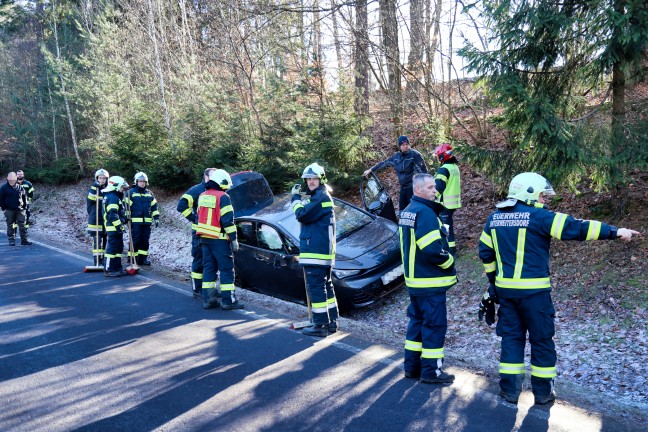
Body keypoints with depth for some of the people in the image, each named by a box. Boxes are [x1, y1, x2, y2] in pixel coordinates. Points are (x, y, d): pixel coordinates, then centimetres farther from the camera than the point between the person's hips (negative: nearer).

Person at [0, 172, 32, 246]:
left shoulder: (20, 187, 5)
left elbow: (25, 197, 14)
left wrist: (24, 207, 8)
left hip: (20, 210, 2)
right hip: (9, 210, -1)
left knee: (22, 225, 0)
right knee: (10, 226, 4)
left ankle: (24, 240, 5)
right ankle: (11, 240, 10)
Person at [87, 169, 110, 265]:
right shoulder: (93, 189, -2)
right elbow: (90, 199, -22)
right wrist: (94, 188, -32)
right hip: (95, 220, -4)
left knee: (104, 241, 12)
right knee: (97, 241, -8)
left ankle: (103, 259, 22)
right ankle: (98, 261, -6)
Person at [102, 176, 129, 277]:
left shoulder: (116, 197, 19)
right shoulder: (113, 197, -15)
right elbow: (112, 214, -23)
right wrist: (119, 225, -23)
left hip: (117, 228, 11)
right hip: (114, 228, -11)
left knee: (119, 248, 15)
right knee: (112, 248, -7)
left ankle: (117, 268, 21)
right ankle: (108, 270, -3)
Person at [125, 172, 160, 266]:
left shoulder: (149, 194, 16)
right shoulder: (131, 192, 2)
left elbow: (154, 207, 18)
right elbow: (126, 206, -1)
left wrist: (156, 218, 11)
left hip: (147, 222, 5)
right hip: (135, 222, -5)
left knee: (145, 241, 7)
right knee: (135, 240, -4)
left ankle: (143, 258, 15)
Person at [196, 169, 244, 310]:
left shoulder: (202, 196, 13)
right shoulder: (223, 197, -11)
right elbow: (228, 220, -16)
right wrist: (234, 239, -12)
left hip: (204, 238, 8)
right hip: (219, 239, -7)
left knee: (208, 268, 11)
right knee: (227, 269, -1)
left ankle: (208, 299, 12)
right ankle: (228, 300, -1)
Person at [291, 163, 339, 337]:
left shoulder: (321, 197, -14)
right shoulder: (321, 196, 19)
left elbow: (302, 215, -17)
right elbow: (307, 216, 20)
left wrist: (296, 197, -5)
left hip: (315, 252, -11)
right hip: (324, 251, 11)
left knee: (315, 287, -6)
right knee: (326, 285, 15)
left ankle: (320, 326, -1)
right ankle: (331, 322, 24)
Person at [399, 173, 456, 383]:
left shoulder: (407, 212, 12)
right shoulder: (425, 212, -19)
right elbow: (433, 250, -26)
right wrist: (450, 262, -8)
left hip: (414, 279, 10)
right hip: (430, 282, -10)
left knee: (417, 320, 17)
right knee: (435, 324, 0)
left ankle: (412, 366, 24)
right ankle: (431, 371, 9)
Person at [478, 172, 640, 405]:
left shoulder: (494, 217, 7)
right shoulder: (538, 216, -12)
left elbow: (485, 252, 12)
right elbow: (575, 228, -14)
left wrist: (494, 279, 23)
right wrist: (615, 232, -8)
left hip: (505, 288, 5)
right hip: (533, 290, -5)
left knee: (511, 336, 14)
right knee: (542, 339, 10)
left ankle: (509, 389, 16)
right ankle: (543, 391, 21)